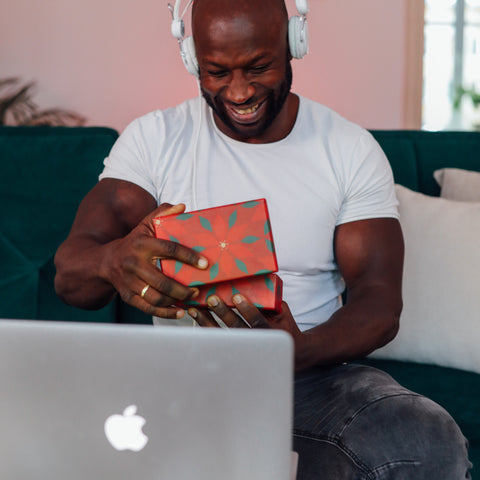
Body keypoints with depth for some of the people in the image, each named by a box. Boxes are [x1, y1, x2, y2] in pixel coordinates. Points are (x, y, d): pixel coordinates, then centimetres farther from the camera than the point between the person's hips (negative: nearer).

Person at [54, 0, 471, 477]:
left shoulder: (353, 150, 1)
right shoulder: (152, 139, 0)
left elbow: (380, 299, -5)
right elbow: (69, 272, -10)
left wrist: (300, 351, -29)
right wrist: (113, 261, -37)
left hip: (312, 371, 1)